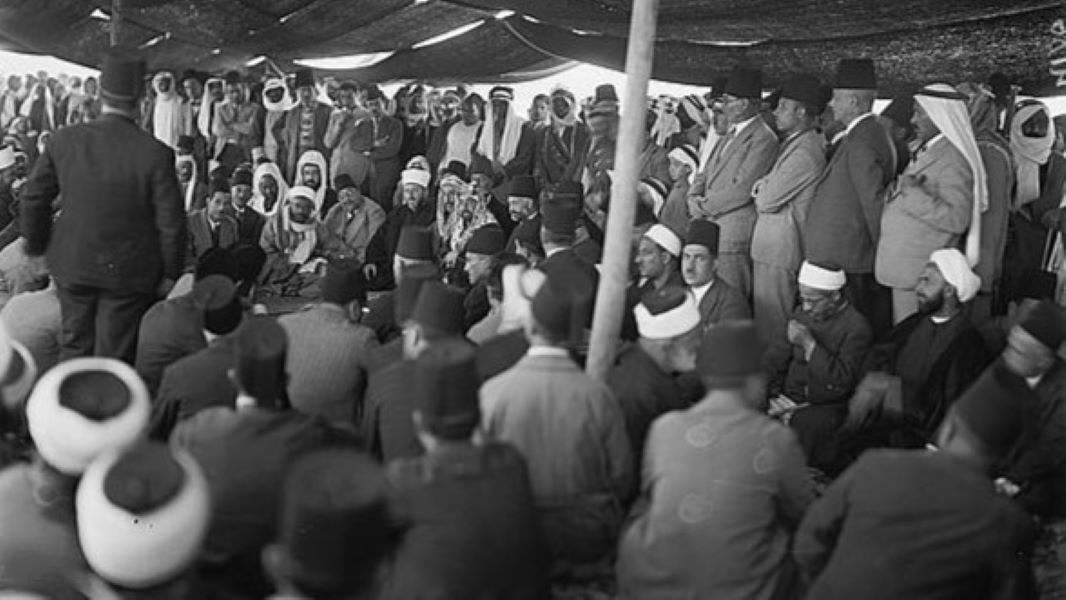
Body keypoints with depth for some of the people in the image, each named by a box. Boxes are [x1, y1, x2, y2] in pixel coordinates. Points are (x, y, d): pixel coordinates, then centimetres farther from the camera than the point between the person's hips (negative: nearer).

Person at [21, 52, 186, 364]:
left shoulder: (65, 139, -8)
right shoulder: (155, 153, -19)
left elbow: (34, 198, 3)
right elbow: (171, 222, -14)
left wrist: (37, 246, 18)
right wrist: (170, 274, 0)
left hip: (71, 265, 3)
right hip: (128, 273, -3)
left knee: (74, 347, 20)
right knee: (113, 358, 9)